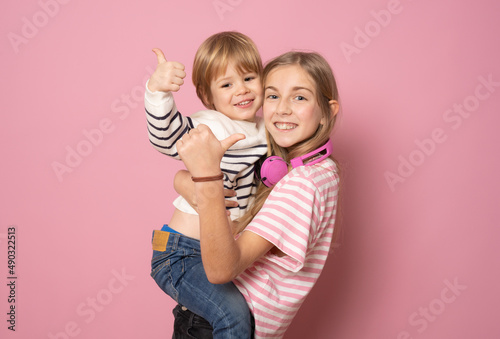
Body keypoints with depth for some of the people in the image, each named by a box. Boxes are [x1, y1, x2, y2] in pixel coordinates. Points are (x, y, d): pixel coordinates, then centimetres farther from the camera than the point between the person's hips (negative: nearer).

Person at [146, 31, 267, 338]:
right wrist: (158, 91, -49)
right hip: (181, 255, -8)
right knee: (233, 314, -25)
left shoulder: (265, 131, 9)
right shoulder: (210, 127, -15)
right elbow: (166, 136, -34)